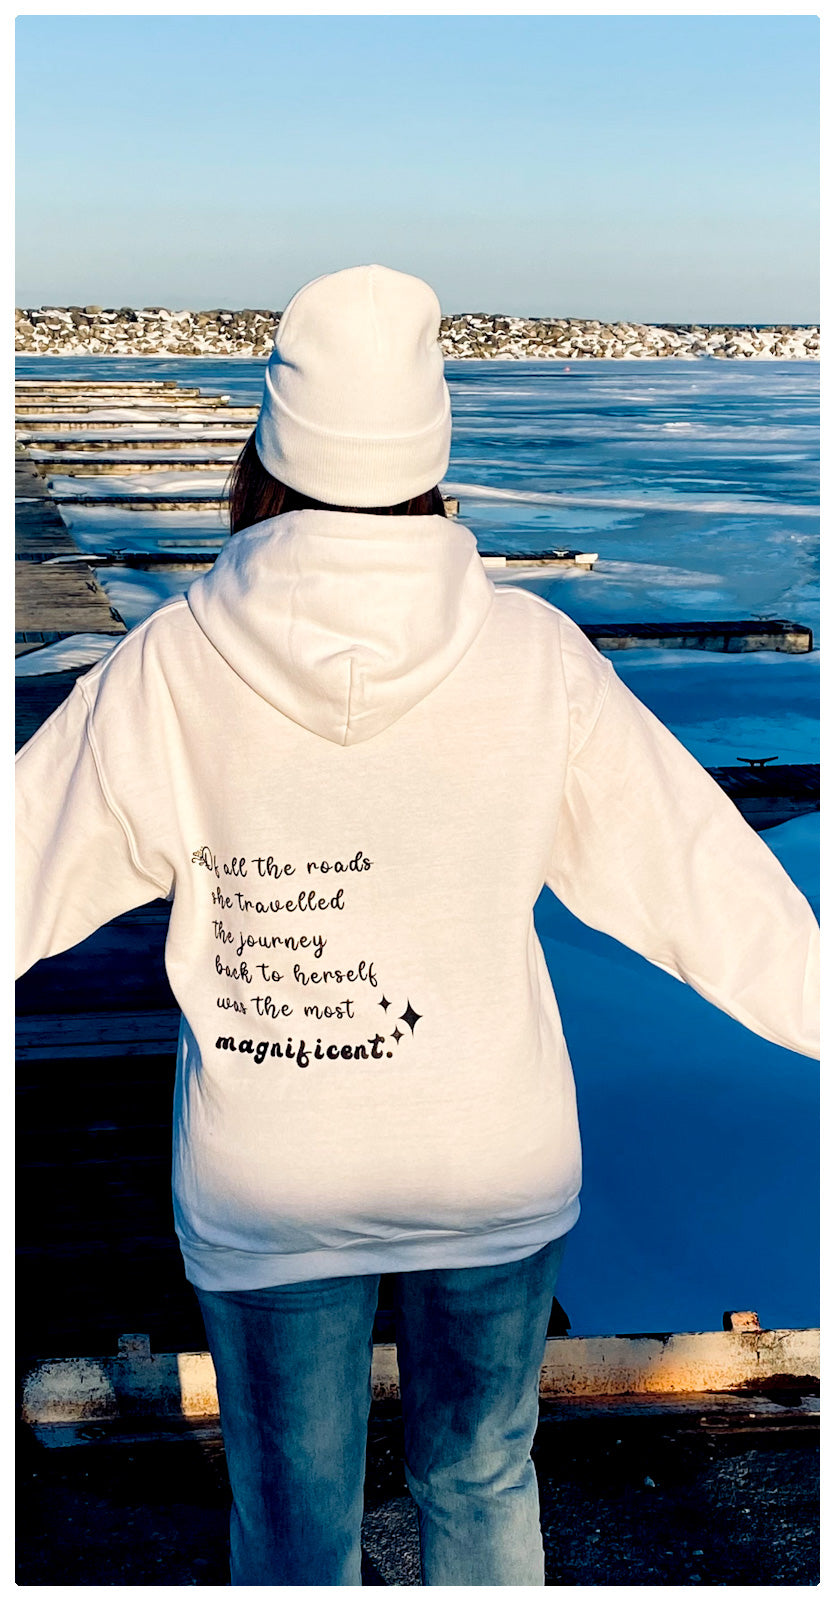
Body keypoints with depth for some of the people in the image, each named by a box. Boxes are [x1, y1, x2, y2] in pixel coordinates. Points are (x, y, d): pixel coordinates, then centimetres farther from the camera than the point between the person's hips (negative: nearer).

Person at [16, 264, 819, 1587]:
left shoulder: (176, 664, -15)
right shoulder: (533, 656, -13)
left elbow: (26, 864, -7)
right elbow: (702, 876, -7)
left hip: (268, 1185, -1)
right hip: (498, 1166, 1)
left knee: (295, 1525, 20)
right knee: (482, 1478, 26)